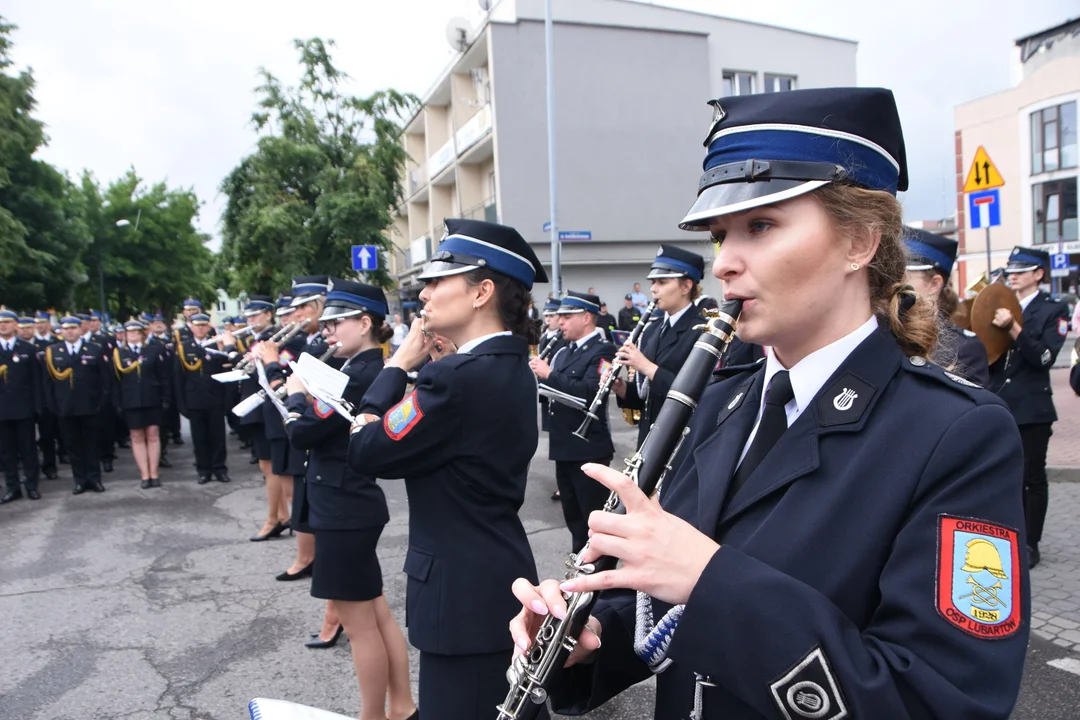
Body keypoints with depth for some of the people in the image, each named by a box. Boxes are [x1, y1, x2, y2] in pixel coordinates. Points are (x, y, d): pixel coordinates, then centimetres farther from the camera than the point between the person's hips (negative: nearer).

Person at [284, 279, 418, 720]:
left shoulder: (358, 374, -21)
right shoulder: (372, 368, 9)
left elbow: (301, 433, -20)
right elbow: (327, 427, 13)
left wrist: (296, 394, -4)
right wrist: (308, 399, -2)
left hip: (344, 510, -10)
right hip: (352, 505, 10)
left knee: (359, 621, 4)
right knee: (376, 614, 18)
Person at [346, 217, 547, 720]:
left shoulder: (460, 377, -24)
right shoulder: (511, 367, 7)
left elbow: (365, 452, -17)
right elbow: (420, 444, 10)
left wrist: (398, 364, -7)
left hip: (466, 595, -10)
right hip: (503, 579, 10)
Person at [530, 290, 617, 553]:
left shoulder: (602, 351, -11)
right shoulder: (563, 352, 16)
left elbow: (589, 392, -26)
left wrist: (549, 375, -26)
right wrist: (536, 374, -5)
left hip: (589, 449, -8)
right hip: (564, 447, 9)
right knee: (573, 515, 17)